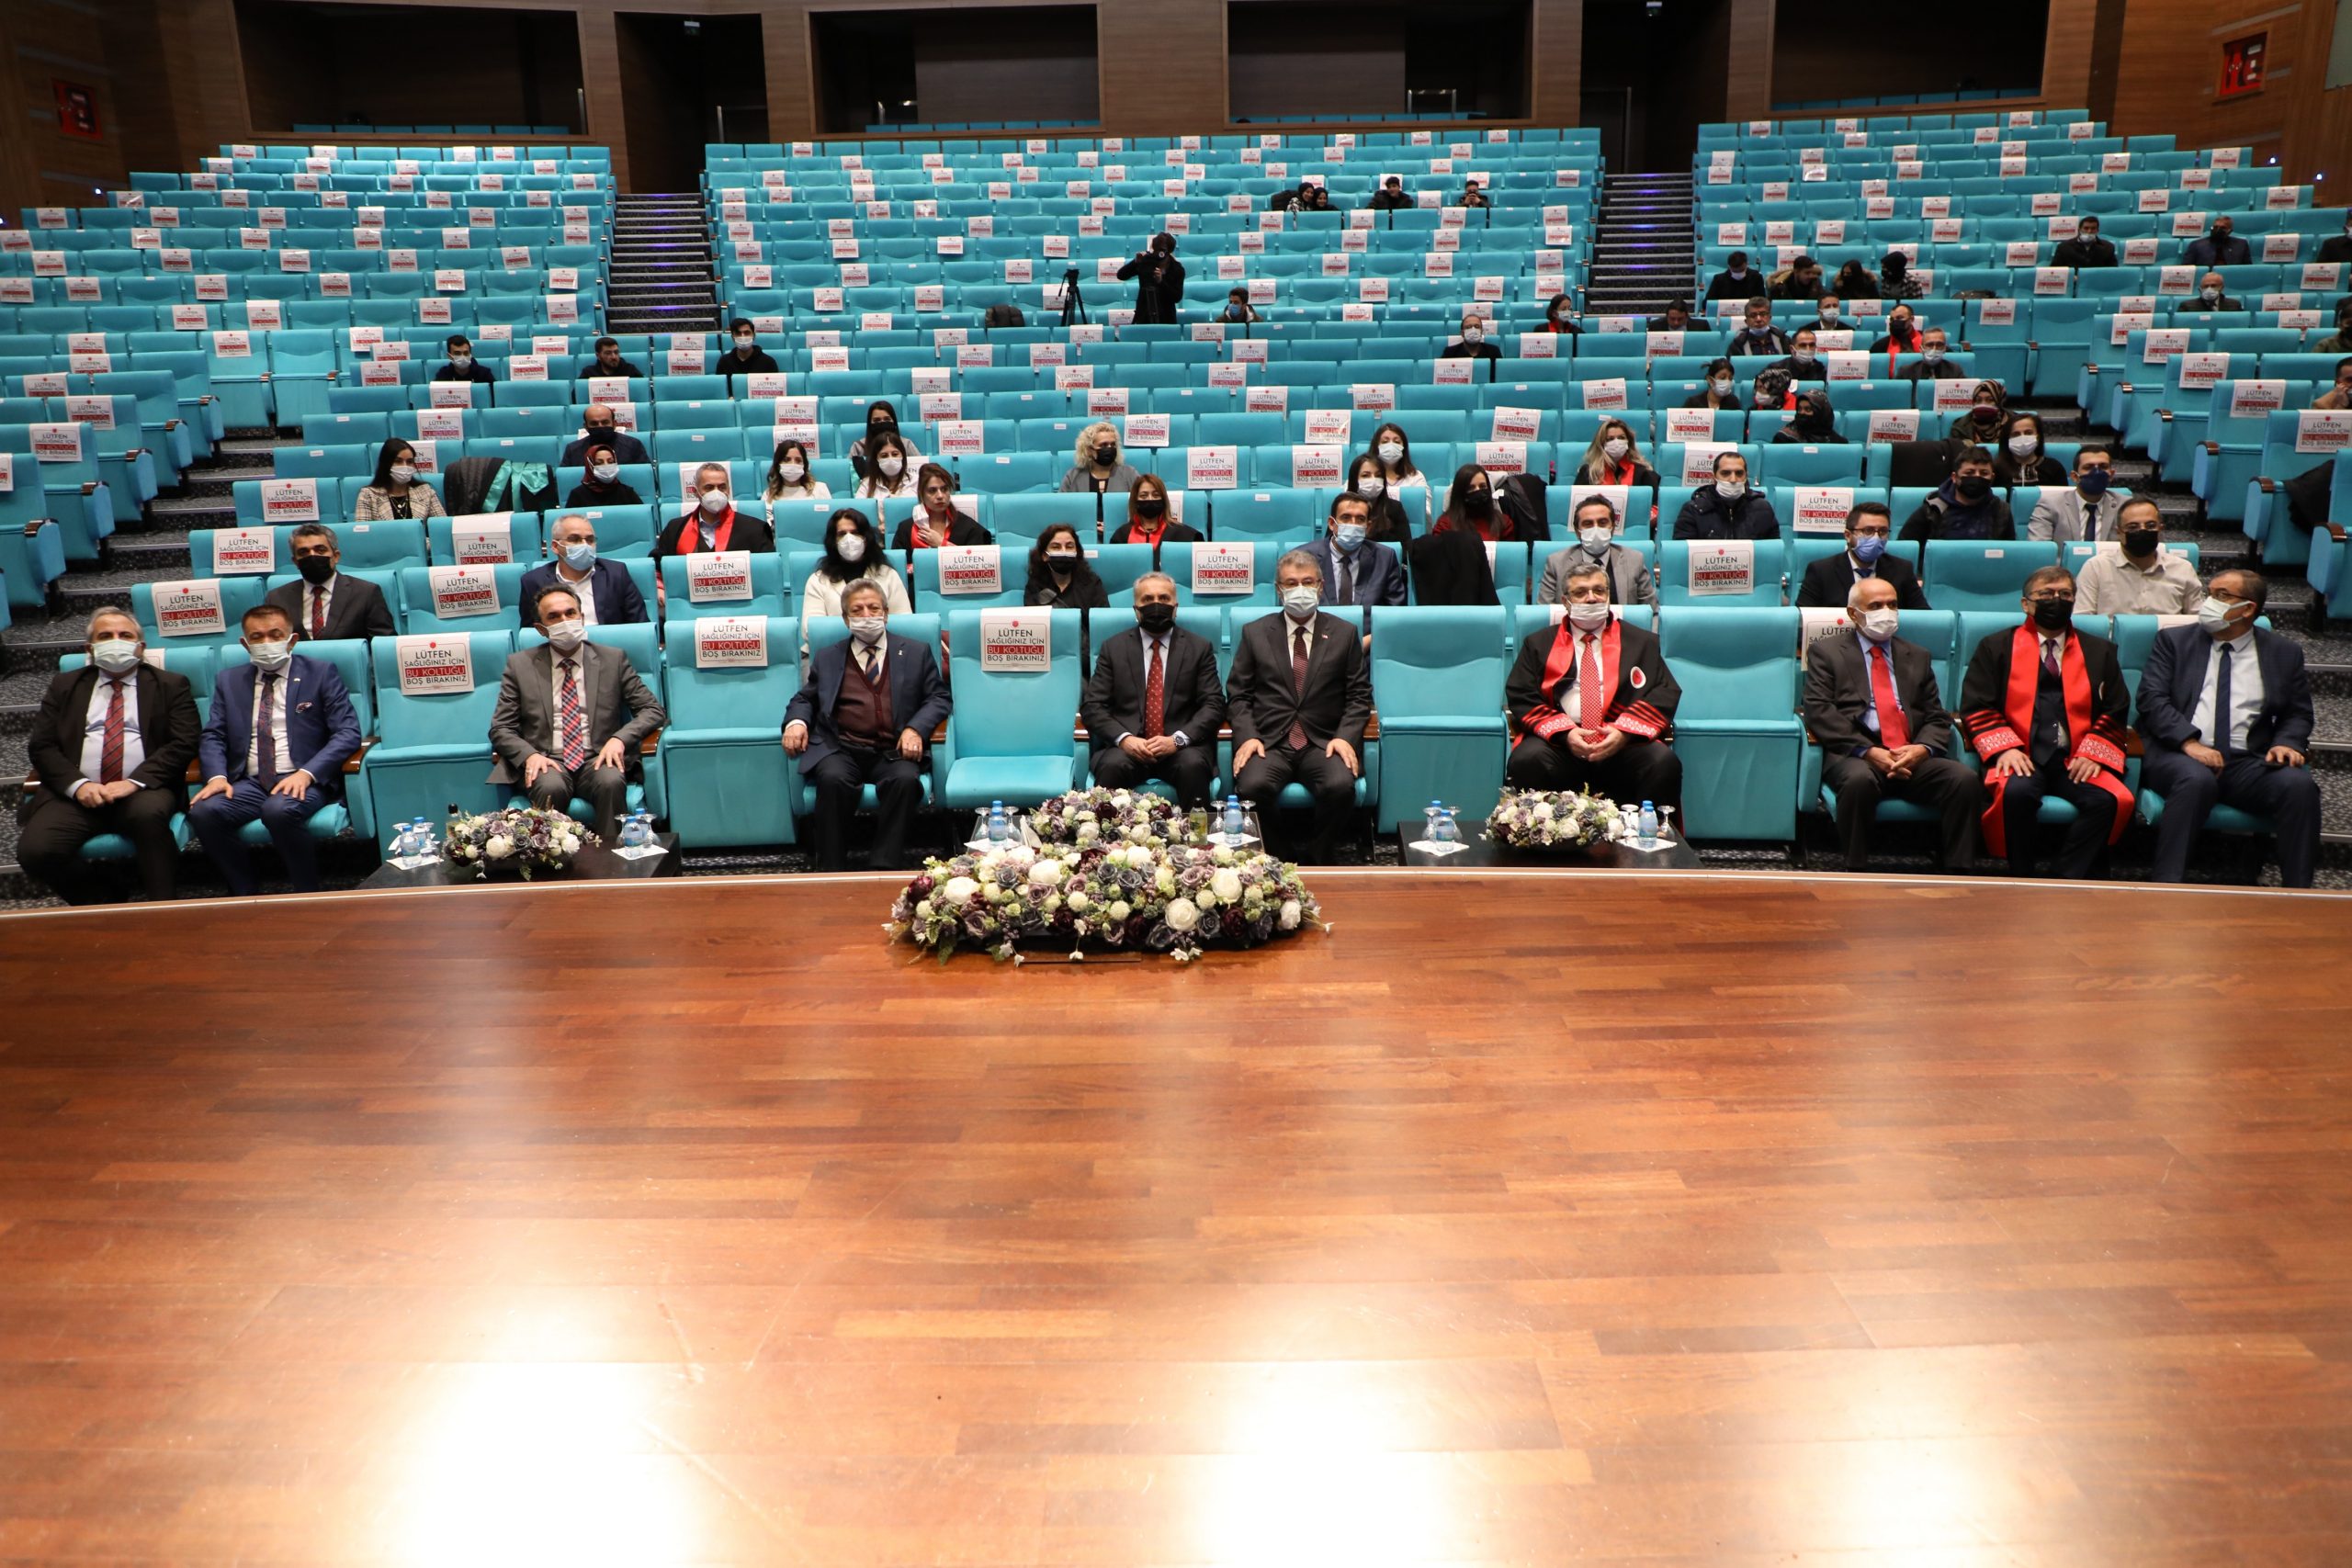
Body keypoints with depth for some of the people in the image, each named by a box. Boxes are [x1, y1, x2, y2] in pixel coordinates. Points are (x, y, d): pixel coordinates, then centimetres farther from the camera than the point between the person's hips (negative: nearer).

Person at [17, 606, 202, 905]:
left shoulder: (171, 685, 13)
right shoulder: (64, 685, 20)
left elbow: (184, 743, 0)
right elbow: (41, 746, 11)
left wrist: (135, 782, -14)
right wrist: (77, 784, -9)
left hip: (142, 791, -2)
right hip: (77, 793, 2)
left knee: (148, 814, -37)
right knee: (35, 851, -24)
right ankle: (101, 900, 1)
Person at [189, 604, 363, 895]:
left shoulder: (320, 673, 6)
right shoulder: (229, 680, 19)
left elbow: (348, 733, -3)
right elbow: (212, 736, 13)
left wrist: (307, 773, -17)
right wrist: (217, 775, -9)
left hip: (303, 781, -4)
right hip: (249, 783, 4)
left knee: (280, 810, -36)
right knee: (203, 812, -26)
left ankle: (307, 896, -17)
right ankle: (246, 895, -8)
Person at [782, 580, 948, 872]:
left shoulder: (916, 652, 18)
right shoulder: (827, 657, 23)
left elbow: (938, 697, 11)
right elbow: (805, 698, 22)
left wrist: (916, 729, -9)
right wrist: (796, 721, -3)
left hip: (893, 750, 0)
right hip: (840, 749, 1)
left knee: (905, 779, -34)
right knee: (832, 779, -34)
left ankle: (886, 869, -30)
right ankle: (831, 870, -26)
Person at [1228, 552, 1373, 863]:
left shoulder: (1345, 633, 14)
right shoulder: (1255, 633, 14)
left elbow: (1359, 696, 11)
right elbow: (1237, 695, 9)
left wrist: (1345, 737, -6)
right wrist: (1247, 736, -8)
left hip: (1324, 743, 0)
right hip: (1269, 742, 0)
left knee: (1340, 786, -32)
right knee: (1252, 787, -32)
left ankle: (1316, 859, -8)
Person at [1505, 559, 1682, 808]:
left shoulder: (1642, 642, 20)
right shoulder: (1539, 644, 19)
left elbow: (1666, 694, 9)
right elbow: (1520, 696, 6)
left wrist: (1624, 731, -10)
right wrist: (1564, 732, -11)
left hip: (1623, 743, 1)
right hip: (1559, 742, 0)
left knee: (1664, 762, -30)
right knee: (1526, 760, -33)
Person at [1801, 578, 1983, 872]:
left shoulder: (1918, 657, 24)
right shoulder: (1825, 651, 12)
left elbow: (1937, 717, 17)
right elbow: (1819, 712, -2)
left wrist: (1922, 748, -8)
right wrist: (1868, 751, -14)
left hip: (1914, 758, 4)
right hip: (1855, 755, -4)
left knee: (1965, 778, -25)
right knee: (1859, 780, -38)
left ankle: (1958, 875, -19)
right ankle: (1856, 873, -25)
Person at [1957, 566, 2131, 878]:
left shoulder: (2099, 651, 22)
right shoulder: (1996, 647, 14)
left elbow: (2116, 710, 15)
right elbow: (1976, 707, 5)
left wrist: (2091, 753, -3)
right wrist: (2005, 748, -11)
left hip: (2075, 762, 2)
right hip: (2022, 758, -2)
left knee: (2110, 800, -28)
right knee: (2016, 792, -35)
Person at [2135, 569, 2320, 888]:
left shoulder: (2284, 653, 16)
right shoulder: (2174, 640, 10)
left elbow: (2298, 714, 18)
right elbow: (2152, 698, -1)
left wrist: (2287, 742, -6)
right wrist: (2189, 742, -16)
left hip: (2248, 763, 2)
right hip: (2180, 754, -2)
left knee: (2299, 784, -27)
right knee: (2196, 780, -37)